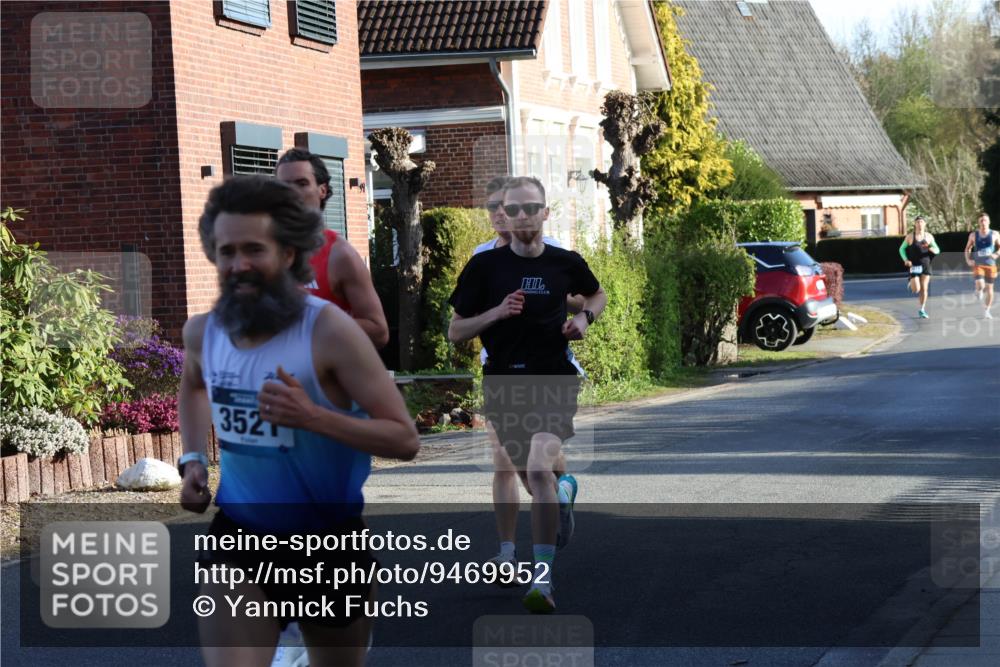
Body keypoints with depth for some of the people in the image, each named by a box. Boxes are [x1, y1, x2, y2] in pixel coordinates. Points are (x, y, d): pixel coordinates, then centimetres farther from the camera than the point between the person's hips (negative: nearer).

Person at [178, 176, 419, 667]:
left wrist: (312, 416, -31)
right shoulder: (203, 332, -2)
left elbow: (404, 439, -19)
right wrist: (192, 460, 9)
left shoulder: (329, 332, -18)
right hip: (239, 537, 2)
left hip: (332, 541, -2)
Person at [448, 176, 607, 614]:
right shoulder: (484, 266, -3)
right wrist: (497, 313, -17)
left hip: (553, 383, -2)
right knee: (527, 477, 16)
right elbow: (455, 332, 0)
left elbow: (596, 294, 22)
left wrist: (584, 318, 1)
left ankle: (543, 579, -22)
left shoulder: (566, 263, 0)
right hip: (503, 384, 2)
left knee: (538, 470, -23)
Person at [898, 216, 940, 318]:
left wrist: (933, 250, -17)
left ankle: (922, 310, 12)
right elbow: (902, 249, 4)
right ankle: (911, 283, 29)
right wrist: (905, 260, -13)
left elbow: (937, 250, 8)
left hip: (925, 265, 2)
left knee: (924, 288, 0)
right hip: (914, 265, -2)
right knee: (916, 289, -9)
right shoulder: (910, 236, -5)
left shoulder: (929, 236, 2)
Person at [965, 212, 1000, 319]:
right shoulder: (973, 235, 0)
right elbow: (968, 248, 13)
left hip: (990, 265, 1)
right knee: (980, 285, -22)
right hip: (978, 264, -1)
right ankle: (979, 291, 15)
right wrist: (968, 260, -1)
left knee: (989, 288, 6)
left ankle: (987, 311, 19)